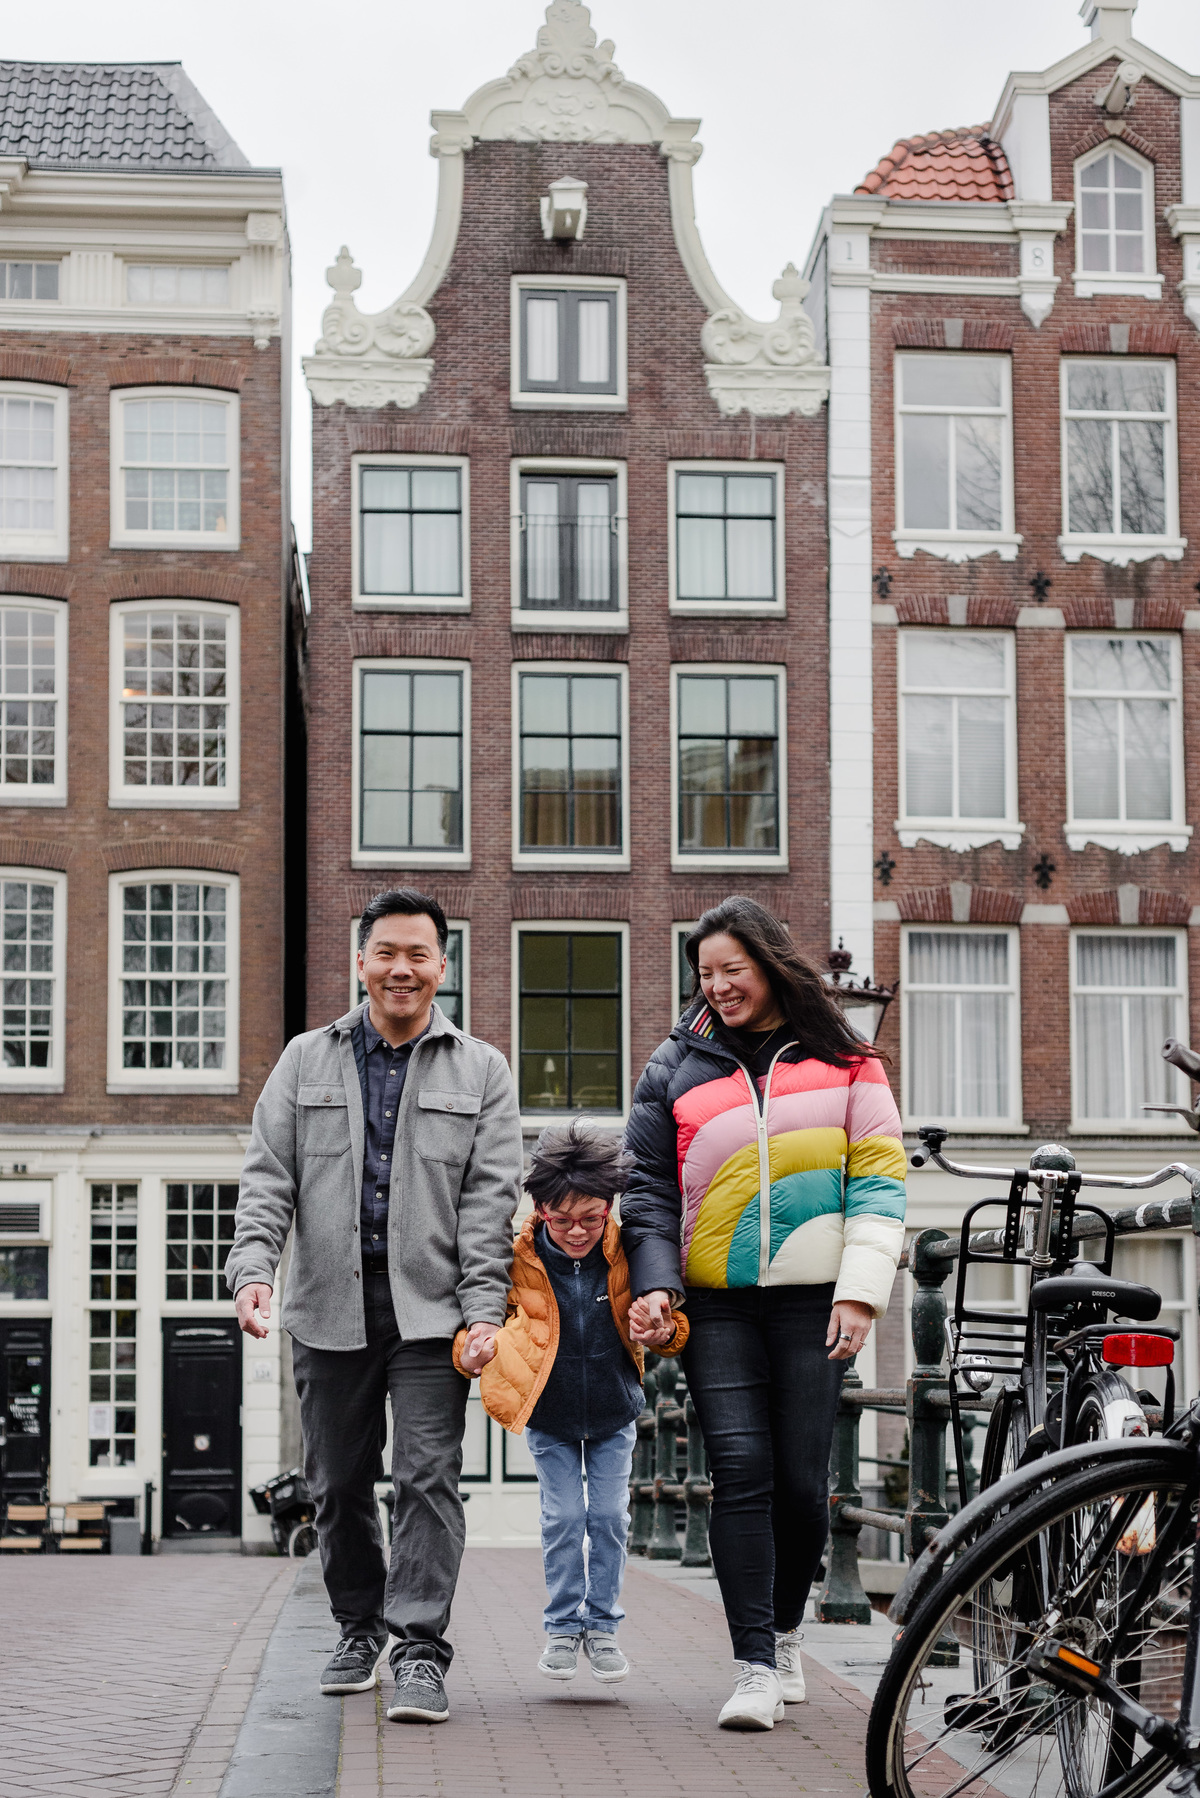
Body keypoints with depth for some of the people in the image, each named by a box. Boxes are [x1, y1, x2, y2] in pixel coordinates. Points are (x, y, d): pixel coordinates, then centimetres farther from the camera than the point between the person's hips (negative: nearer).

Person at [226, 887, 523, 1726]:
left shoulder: (481, 1071, 8)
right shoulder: (307, 1060, 11)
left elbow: (490, 1198, 2)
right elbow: (268, 1177, 7)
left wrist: (484, 1308, -8)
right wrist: (254, 1266, -10)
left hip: (430, 1307, -2)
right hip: (329, 1307, 2)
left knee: (428, 1475, -9)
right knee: (339, 1482, 10)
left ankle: (420, 1649, -7)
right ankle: (359, 1627, 27)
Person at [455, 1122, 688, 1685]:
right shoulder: (518, 1258, -20)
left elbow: (670, 1317, -2)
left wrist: (666, 1332, -26)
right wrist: (472, 1349, -29)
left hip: (614, 1415, 1)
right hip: (548, 1418, -1)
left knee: (609, 1516, 2)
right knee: (562, 1518, -1)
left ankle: (603, 1626, 17)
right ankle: (563, 1627, 15)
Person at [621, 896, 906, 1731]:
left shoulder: (842, 1060, 7)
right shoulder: (678, 1065, 11)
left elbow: (879, 1175, 3)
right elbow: (649, 1186, 10)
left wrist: (861, 1289, -6)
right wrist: (654, 1283, -4)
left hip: (812, 1299, -1)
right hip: (717, 1302, 1)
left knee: (801, 1477, 1)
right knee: (742, 1471, -9)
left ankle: (786, 1632, 24)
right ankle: (757, 1666, -7)